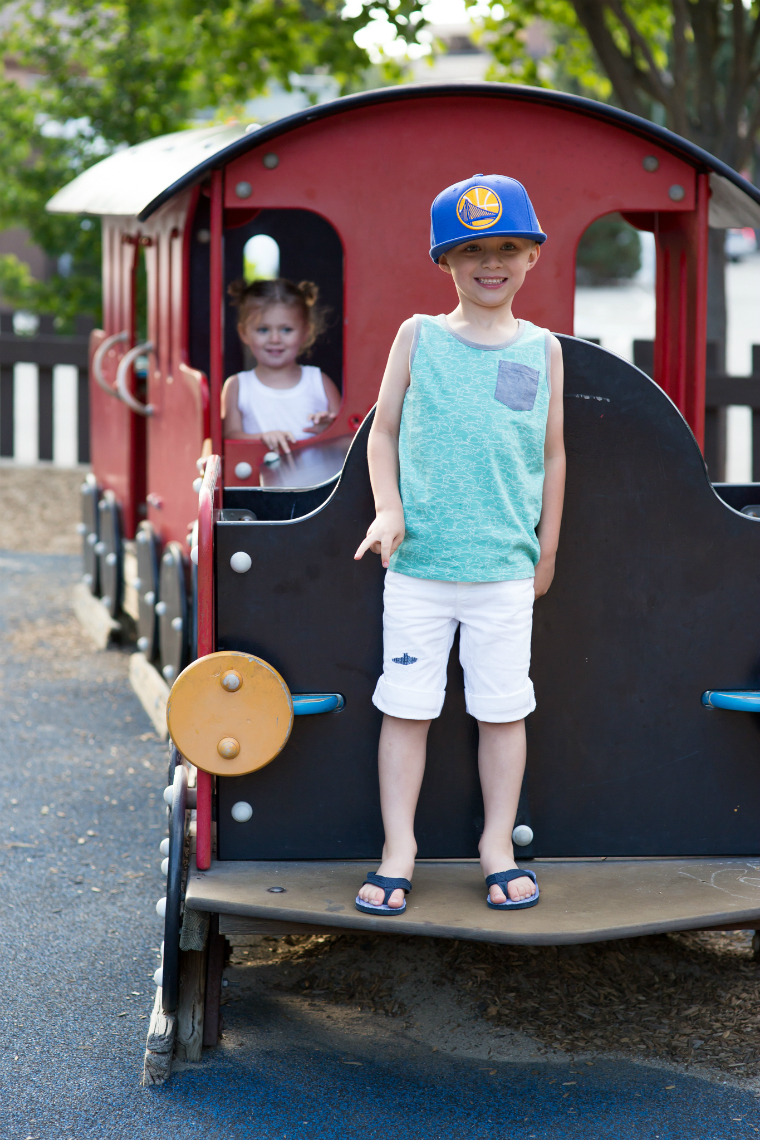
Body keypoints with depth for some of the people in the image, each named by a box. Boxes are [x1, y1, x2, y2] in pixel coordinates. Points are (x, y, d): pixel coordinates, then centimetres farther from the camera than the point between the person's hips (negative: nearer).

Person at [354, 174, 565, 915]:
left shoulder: (542, 350, 5)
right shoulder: (419, 338, 2)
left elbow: (552, 456, 12)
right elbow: (383, 431, 8)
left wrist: (546, 550, 14)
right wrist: (388, 508, -6)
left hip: (505, 569, 1)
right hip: (418, 565, -1)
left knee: (504, 710, 6)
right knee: (405, 707, 3)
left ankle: (498, 849, 19)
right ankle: (398, 853, 12)